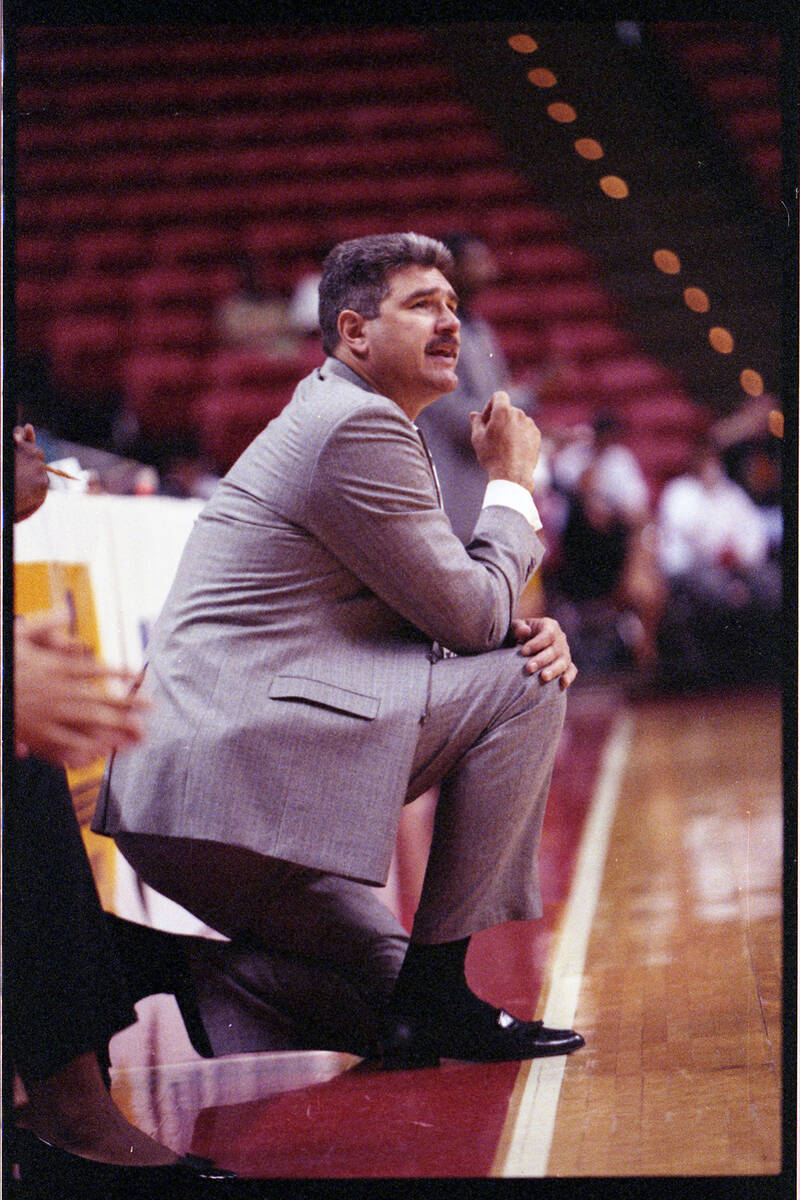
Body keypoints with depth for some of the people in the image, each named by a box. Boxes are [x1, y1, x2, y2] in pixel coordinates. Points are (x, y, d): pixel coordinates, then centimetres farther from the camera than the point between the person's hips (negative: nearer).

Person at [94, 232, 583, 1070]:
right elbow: (470, 612, -10)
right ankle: (435, 984, -5)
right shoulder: (359, 425, -10)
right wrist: (510, 483, 6)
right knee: (525, 687, -9)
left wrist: (519, 630, 2)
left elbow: (432, 616, 23)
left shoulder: (335, 419, 22)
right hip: (236, 774, -10)